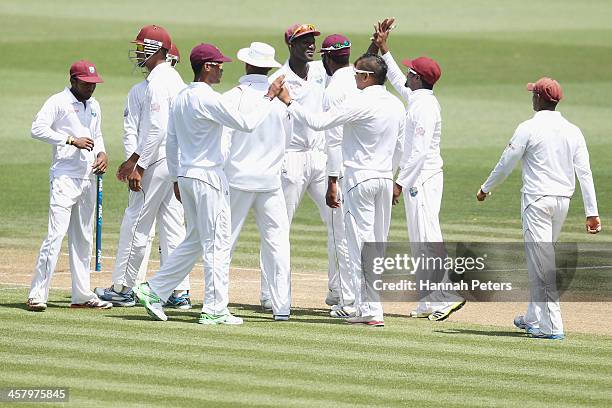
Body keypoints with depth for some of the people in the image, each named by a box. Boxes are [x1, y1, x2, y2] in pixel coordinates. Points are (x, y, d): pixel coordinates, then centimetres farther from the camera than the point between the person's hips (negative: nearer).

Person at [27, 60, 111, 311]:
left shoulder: (94, 106, 16)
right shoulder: (58, 102, -7)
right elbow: (38, 128, -18)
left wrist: (102, 153, 6)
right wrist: (72, 140, -21)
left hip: (88, 177, 8)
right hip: (65, 176, -8)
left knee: (83, 238, 10)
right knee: (56, 234, -14)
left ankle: (82, 295, 16)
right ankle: (37, 295, -14)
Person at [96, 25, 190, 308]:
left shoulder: (157, 83, -15)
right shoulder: (174, 78, 17)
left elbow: (157, 129, -22)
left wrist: (138, 166, -21)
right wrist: (134, 160, 23)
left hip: (158, 161, -10)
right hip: (176, 162, 10)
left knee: (136, 224, -2)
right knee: (172, 224, 8)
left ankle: (122, 288, 4)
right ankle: (180, 292, 6)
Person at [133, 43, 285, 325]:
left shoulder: (181, 98, 10)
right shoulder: (208, 99, -17)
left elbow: (171, 141, 16)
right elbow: (247, 123, -18)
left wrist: (177, 178, 23)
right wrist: (270, 96, -8)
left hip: (185, 175, 9)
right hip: (208, 176, -9)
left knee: (196, 240, 17)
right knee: (217, 242, -2)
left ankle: (154, 291, 13)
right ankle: (214, 310, -1)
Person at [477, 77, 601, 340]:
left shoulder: (529, 128, -10)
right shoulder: (572, 131, 5)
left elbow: (506, 164, -5)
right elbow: (585, 173, 1)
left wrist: (486, 189, 11)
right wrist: (592, 212, 0)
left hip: (537, 199, -6)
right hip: (563, 200, 6)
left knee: (542, 262, -6)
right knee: (544, 258, 20)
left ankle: (552, 326, -11)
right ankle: (534, 318, 29)